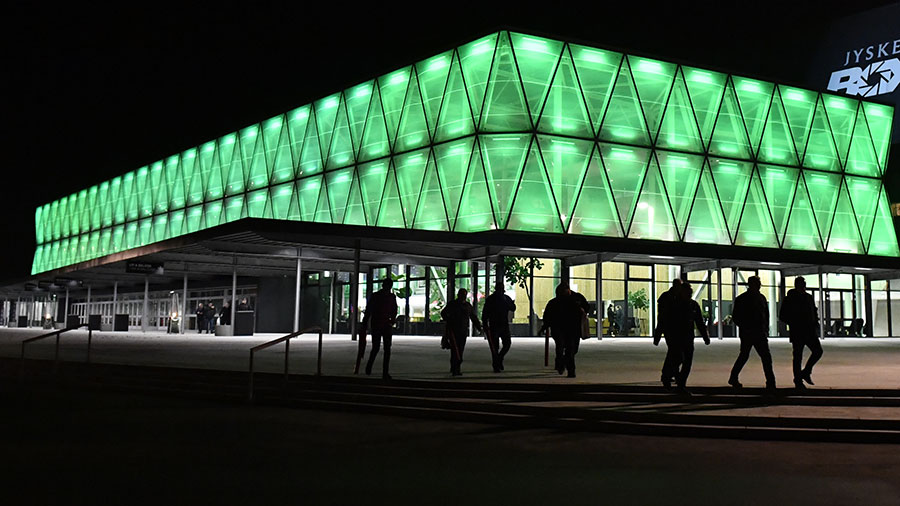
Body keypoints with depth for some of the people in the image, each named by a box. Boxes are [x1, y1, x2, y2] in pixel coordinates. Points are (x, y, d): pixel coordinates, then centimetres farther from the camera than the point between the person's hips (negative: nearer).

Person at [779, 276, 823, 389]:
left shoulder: (808, 297, 11)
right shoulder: (789, 299, -5)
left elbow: (814, 312, 23)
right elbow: (782, 316, -5)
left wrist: (815, 324, 8)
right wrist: (794, 323, -13)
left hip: (810, 331, 5)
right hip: (797, 333, -5)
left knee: (818, 351, 0)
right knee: (798, 356, 0)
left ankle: (806, 372, 17)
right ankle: (798, 381, 8)